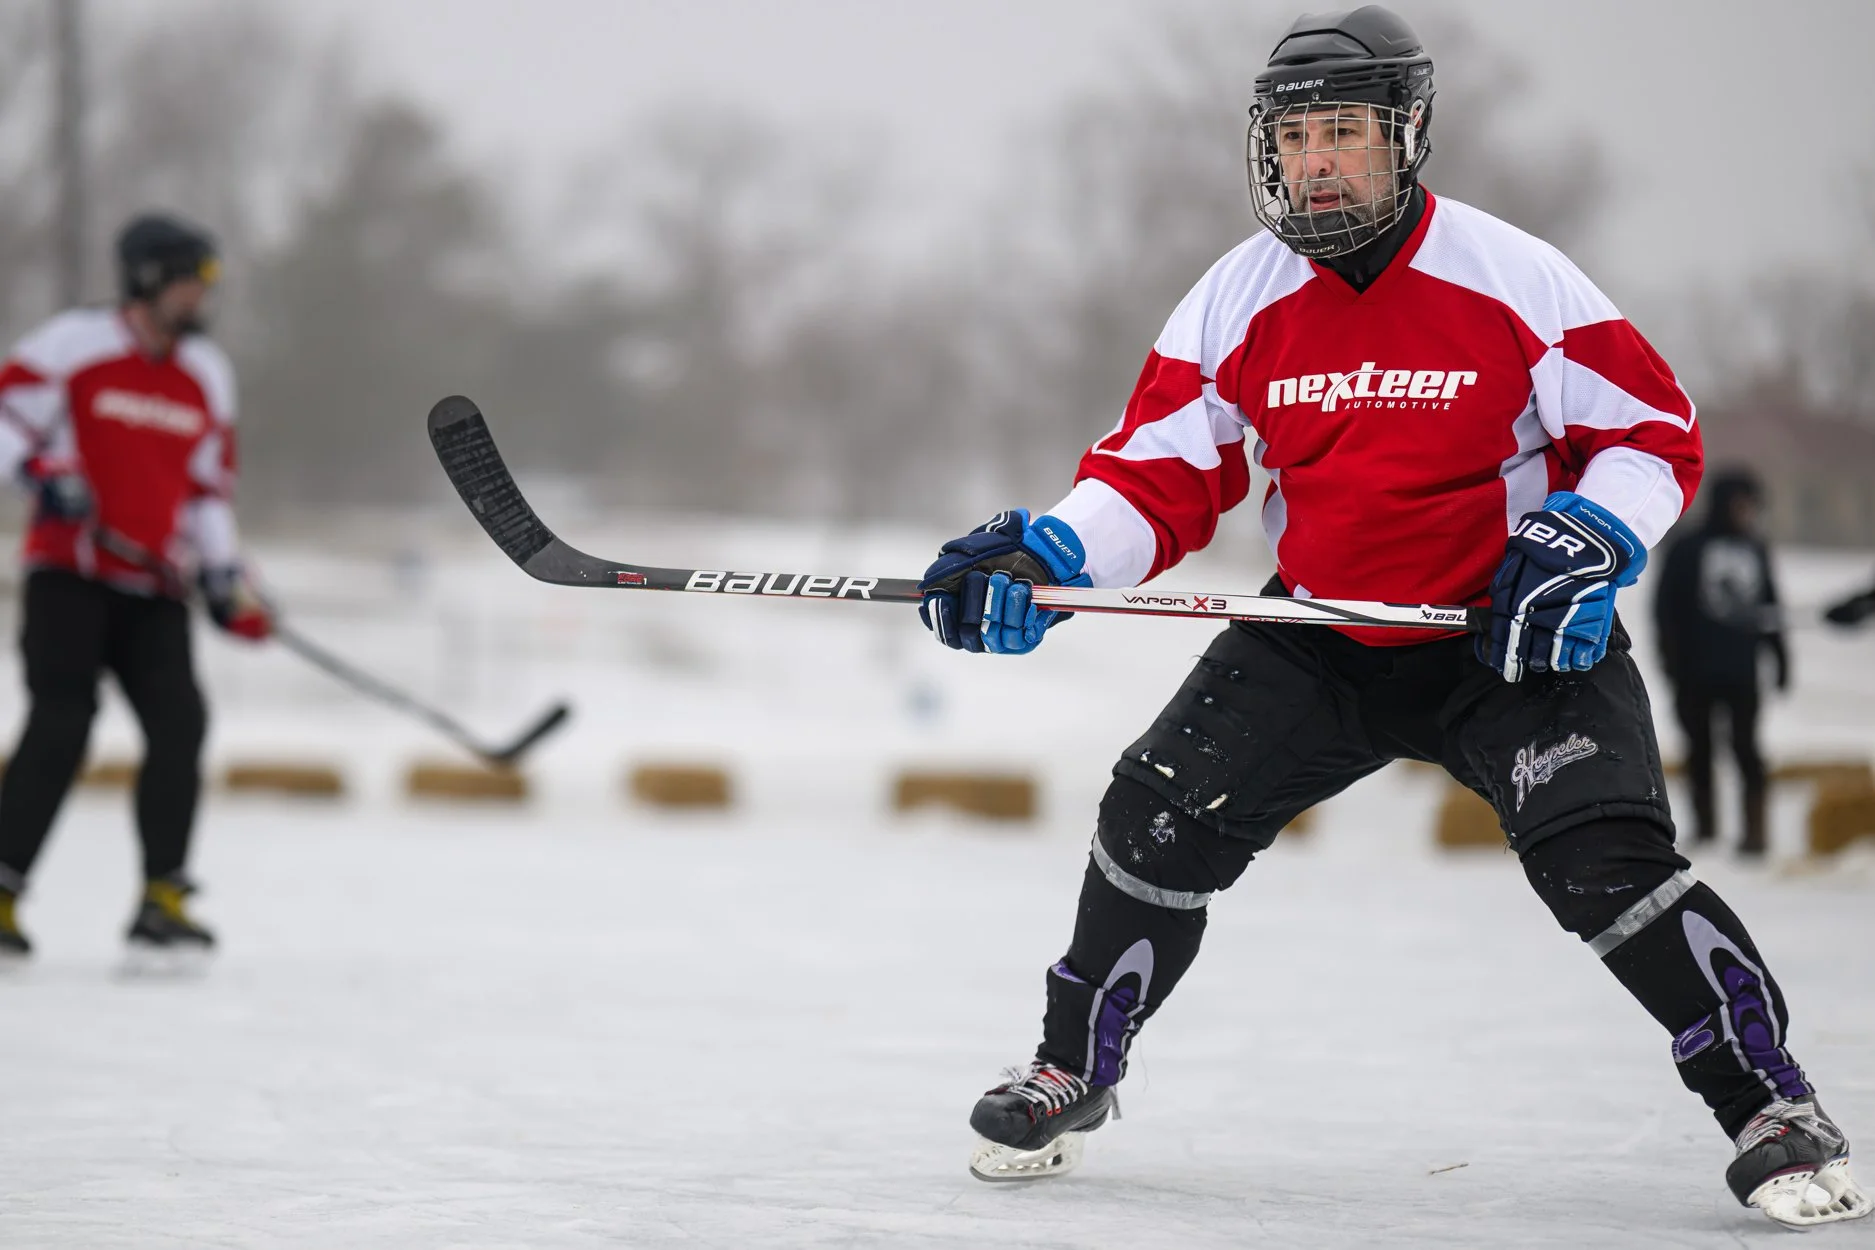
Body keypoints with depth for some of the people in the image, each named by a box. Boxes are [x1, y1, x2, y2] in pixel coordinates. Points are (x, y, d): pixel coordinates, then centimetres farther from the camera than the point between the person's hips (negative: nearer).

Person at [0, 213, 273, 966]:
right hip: (69, 574, -5)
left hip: (153, 590, 5)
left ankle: (163, 901, 0)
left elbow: (209, 481, 18)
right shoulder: (73, 345, -6)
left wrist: (224, 577, 8)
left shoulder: (205, 375, 13)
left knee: (179, 724, -9)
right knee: (62, 723, -17)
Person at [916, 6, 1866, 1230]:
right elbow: (1158, 477, -2)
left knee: (1602, 853, -23)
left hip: (1515, 639, -4)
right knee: (1160, 817, -5)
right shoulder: (1239, 302, -5)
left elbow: (1656, 433, -7)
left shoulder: (1512, 280, -15)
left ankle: (1770, 1107, -10)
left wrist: (1587, 543, -23)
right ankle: (1072, 1076, 17)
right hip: (1318, 641, 4)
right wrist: (1044, 557, -19)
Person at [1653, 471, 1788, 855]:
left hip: (1741, 669, 2)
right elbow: (1665, 608, -4)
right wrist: (1672, 658, -11)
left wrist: (1779, 656, 14)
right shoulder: (1689, 550, -2)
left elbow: (1768, 608, 18)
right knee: (1700, 746, 6)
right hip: (1697, 671, -2)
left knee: (1745, 745, -3)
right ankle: (1704, 824, 16)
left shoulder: (1755, 550, 11)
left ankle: (1755, 829, -3)